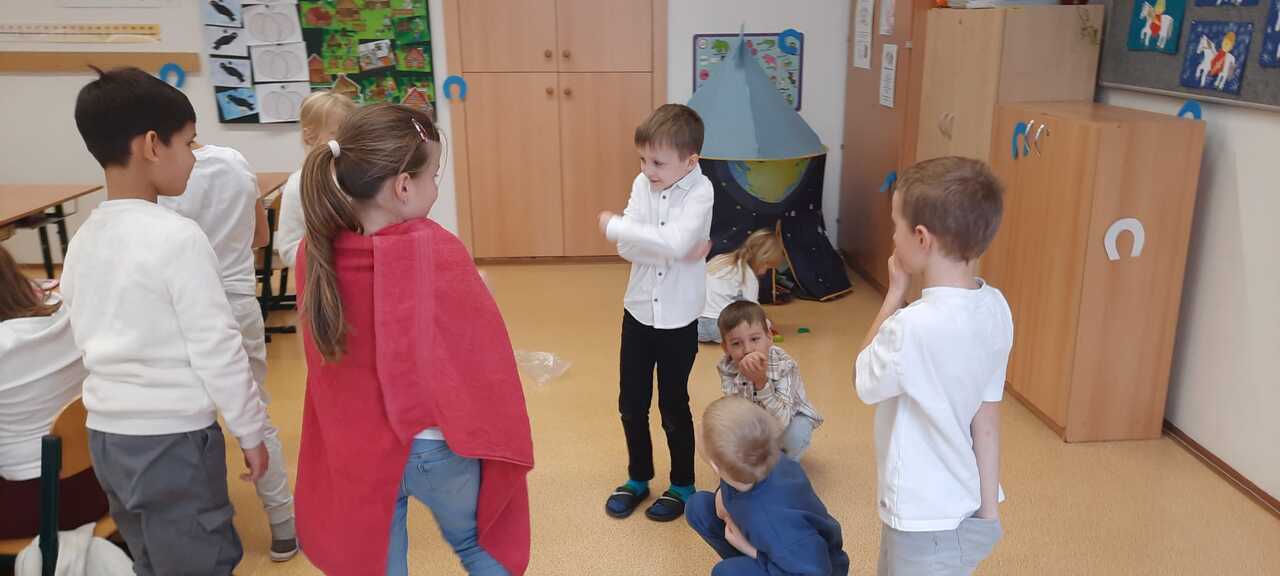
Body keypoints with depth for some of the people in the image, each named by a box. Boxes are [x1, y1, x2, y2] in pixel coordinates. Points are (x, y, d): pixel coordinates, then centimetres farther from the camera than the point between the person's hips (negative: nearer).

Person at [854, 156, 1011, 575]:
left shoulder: (912, 327, -30)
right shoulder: (995, 308, -8)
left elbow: (864, 382, -9)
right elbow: (987, 419, -1)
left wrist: (895, 292, -9)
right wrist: (988, 511, 7)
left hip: (926, 521, -7)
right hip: (963, 509, 7)